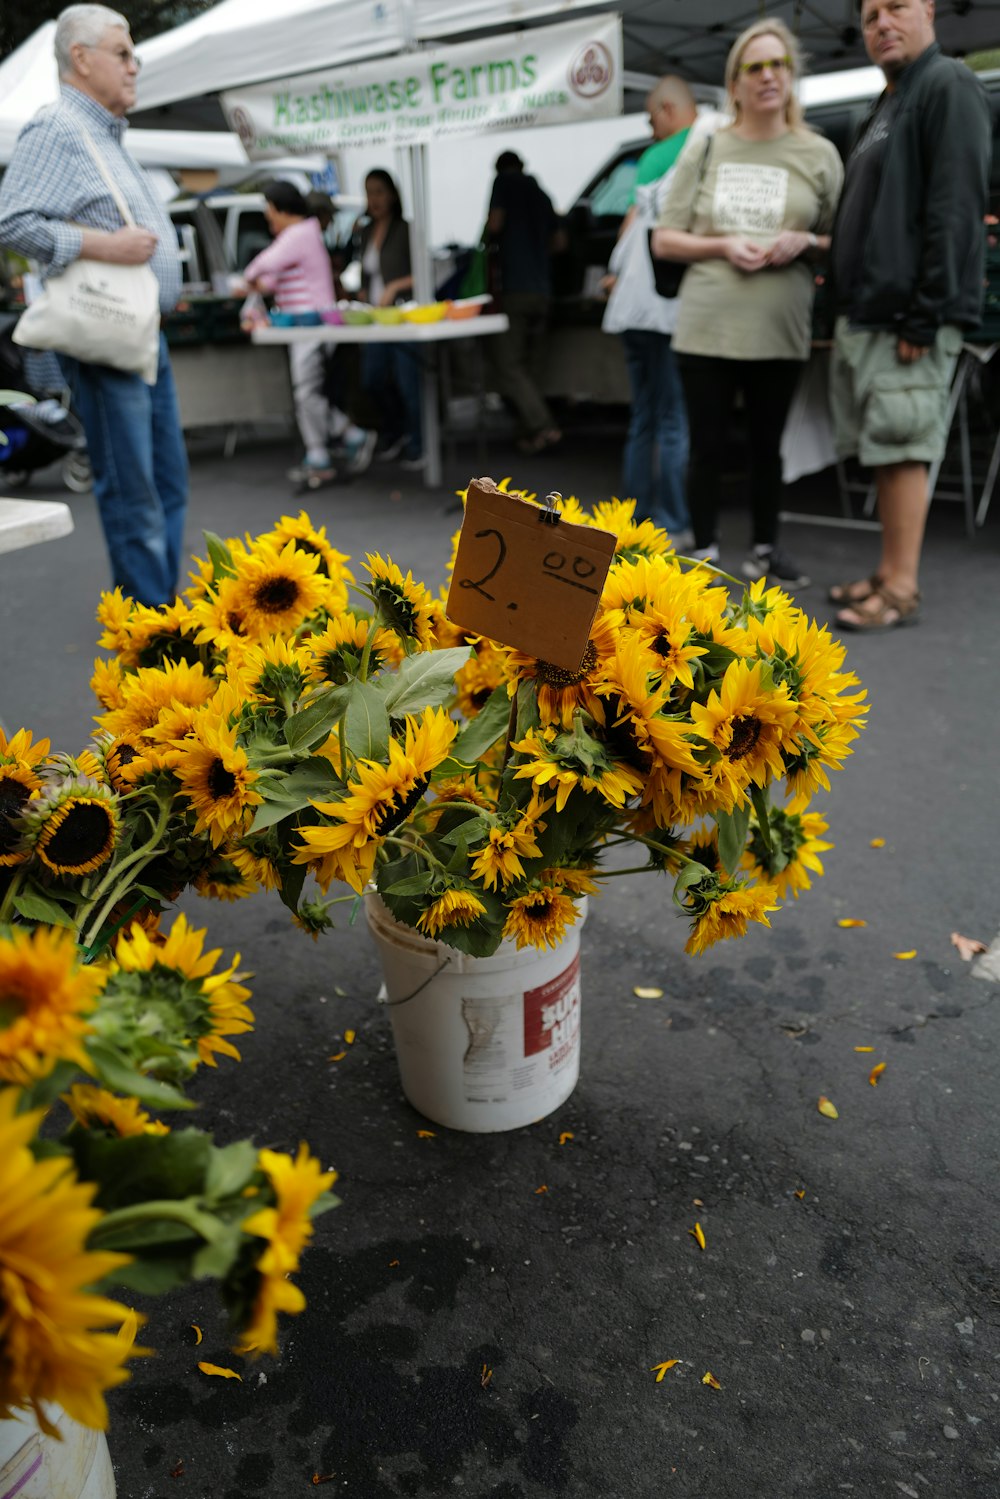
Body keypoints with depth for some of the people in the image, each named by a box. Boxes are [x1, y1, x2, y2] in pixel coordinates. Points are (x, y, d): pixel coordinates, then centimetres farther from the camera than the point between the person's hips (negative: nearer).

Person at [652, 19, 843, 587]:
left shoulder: (819, 155, 6)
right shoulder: (705, 151, 7)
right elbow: (664, 240, 7)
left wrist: (805, 242, -12)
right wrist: (723, 245, -10)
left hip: (779, 330, 0)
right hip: (707, 327, 0)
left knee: (767, 444, 11)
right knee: (707, 447, 2)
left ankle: (765, 549, 26)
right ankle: (706, 554, 14)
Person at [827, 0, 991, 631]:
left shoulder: (948, 86, -5)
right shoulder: (886, 107, 23)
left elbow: (956, 210, -15)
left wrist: (925, 316, -21)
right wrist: (849, 306, 16)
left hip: (908, 318, -9)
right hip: (867, 314, 9)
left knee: (902, 447, -9)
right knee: (885, 450, 9)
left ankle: (901, 588, -6)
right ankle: (890, 572, 16)